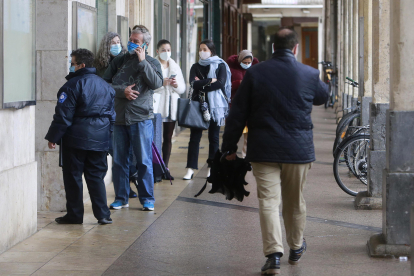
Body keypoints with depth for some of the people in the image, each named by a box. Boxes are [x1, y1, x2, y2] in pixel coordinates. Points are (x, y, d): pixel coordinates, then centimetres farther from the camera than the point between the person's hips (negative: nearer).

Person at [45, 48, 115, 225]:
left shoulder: (73, 85, -11)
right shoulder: (106, 86, 12)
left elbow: (63, 116, -13)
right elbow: (112, 114, 19)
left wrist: (53, 137, -6)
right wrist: (107, 135, 26)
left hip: (76, 138, -6)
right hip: (99, 140, 6)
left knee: (73, 177, 3)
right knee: (96, 176, 10)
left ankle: (74, 215, 7)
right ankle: (103, 214, 4)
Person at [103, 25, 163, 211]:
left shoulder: (152, 63, 5)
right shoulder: (118, 62, 12)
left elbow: (156, 83, -14)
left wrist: (142, 61, -13)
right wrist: (122, 91, -9)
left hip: (141, 119, -3)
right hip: (119, 118, 3)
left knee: (144, 161, -1)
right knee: (119, 161, 6)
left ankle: (147, 199, 8)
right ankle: (121, 198, 15)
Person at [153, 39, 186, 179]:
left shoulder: (175, 66, 16)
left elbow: (183, 88, 13)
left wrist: (176, 85, -7)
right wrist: (161, 83, -23)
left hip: (171, 106, 5)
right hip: (157, 106, -5)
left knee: (168, 138, 8)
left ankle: (165, 167, 14)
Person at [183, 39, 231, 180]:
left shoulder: (220, 66, 5)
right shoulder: (195, 67, 13)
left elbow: (221, 83, -11)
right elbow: (193, 83, -4)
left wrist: (202, 85, -7)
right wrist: (210, 81, -9)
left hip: (215, 105, -2)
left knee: (214, 137, 2)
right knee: (195, 136, -4)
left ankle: (212, 168, 9)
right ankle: (190, 169, -5)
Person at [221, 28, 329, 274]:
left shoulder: (255, 74, -4)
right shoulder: (310, 75, -3)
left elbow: (238, 113, -2)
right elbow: (323, 97, 19)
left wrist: (230, 146, 5)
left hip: (263, 150, -1)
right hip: (299, 150, 1)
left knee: (268, 201, -2)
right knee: (295, 201, 16)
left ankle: (274, 254, -14)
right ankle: (296, 248, 34)